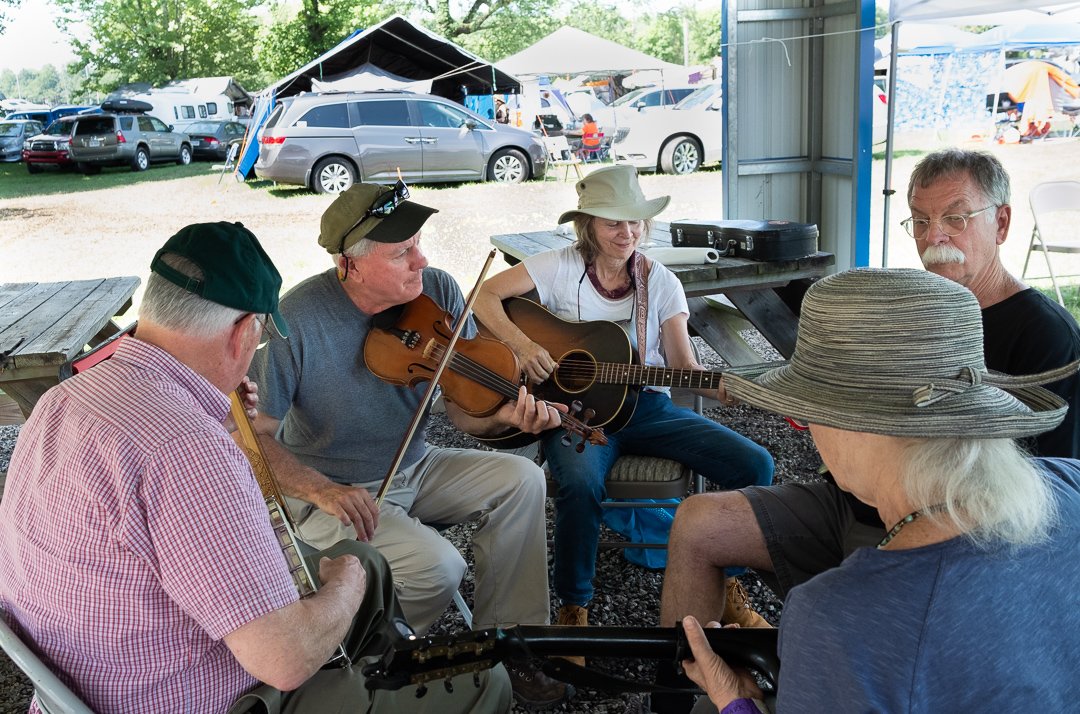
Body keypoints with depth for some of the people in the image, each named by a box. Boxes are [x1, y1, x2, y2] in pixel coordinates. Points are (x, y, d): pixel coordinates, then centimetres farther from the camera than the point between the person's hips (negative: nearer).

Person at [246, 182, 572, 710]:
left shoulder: (437, 292, -10)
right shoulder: (298, 321, -23)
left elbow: (463, 412, -8)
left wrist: (504, 416, -30)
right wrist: (323, 491, -28)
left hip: (412, 468, 6)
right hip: (333, 493, -5)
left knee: (520, 479, -14)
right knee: (438, 566, -26)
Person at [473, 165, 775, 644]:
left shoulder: (659, 282, 5)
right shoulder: (563, 267, -2)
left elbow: (682, 364, 1)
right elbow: (485, 295, -5)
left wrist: (719, 386, -20)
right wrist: (522, 344, -21)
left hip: (646, 407, 4)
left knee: (754, 465, -13)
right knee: (581, 483, -38)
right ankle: (573, 605, -11)